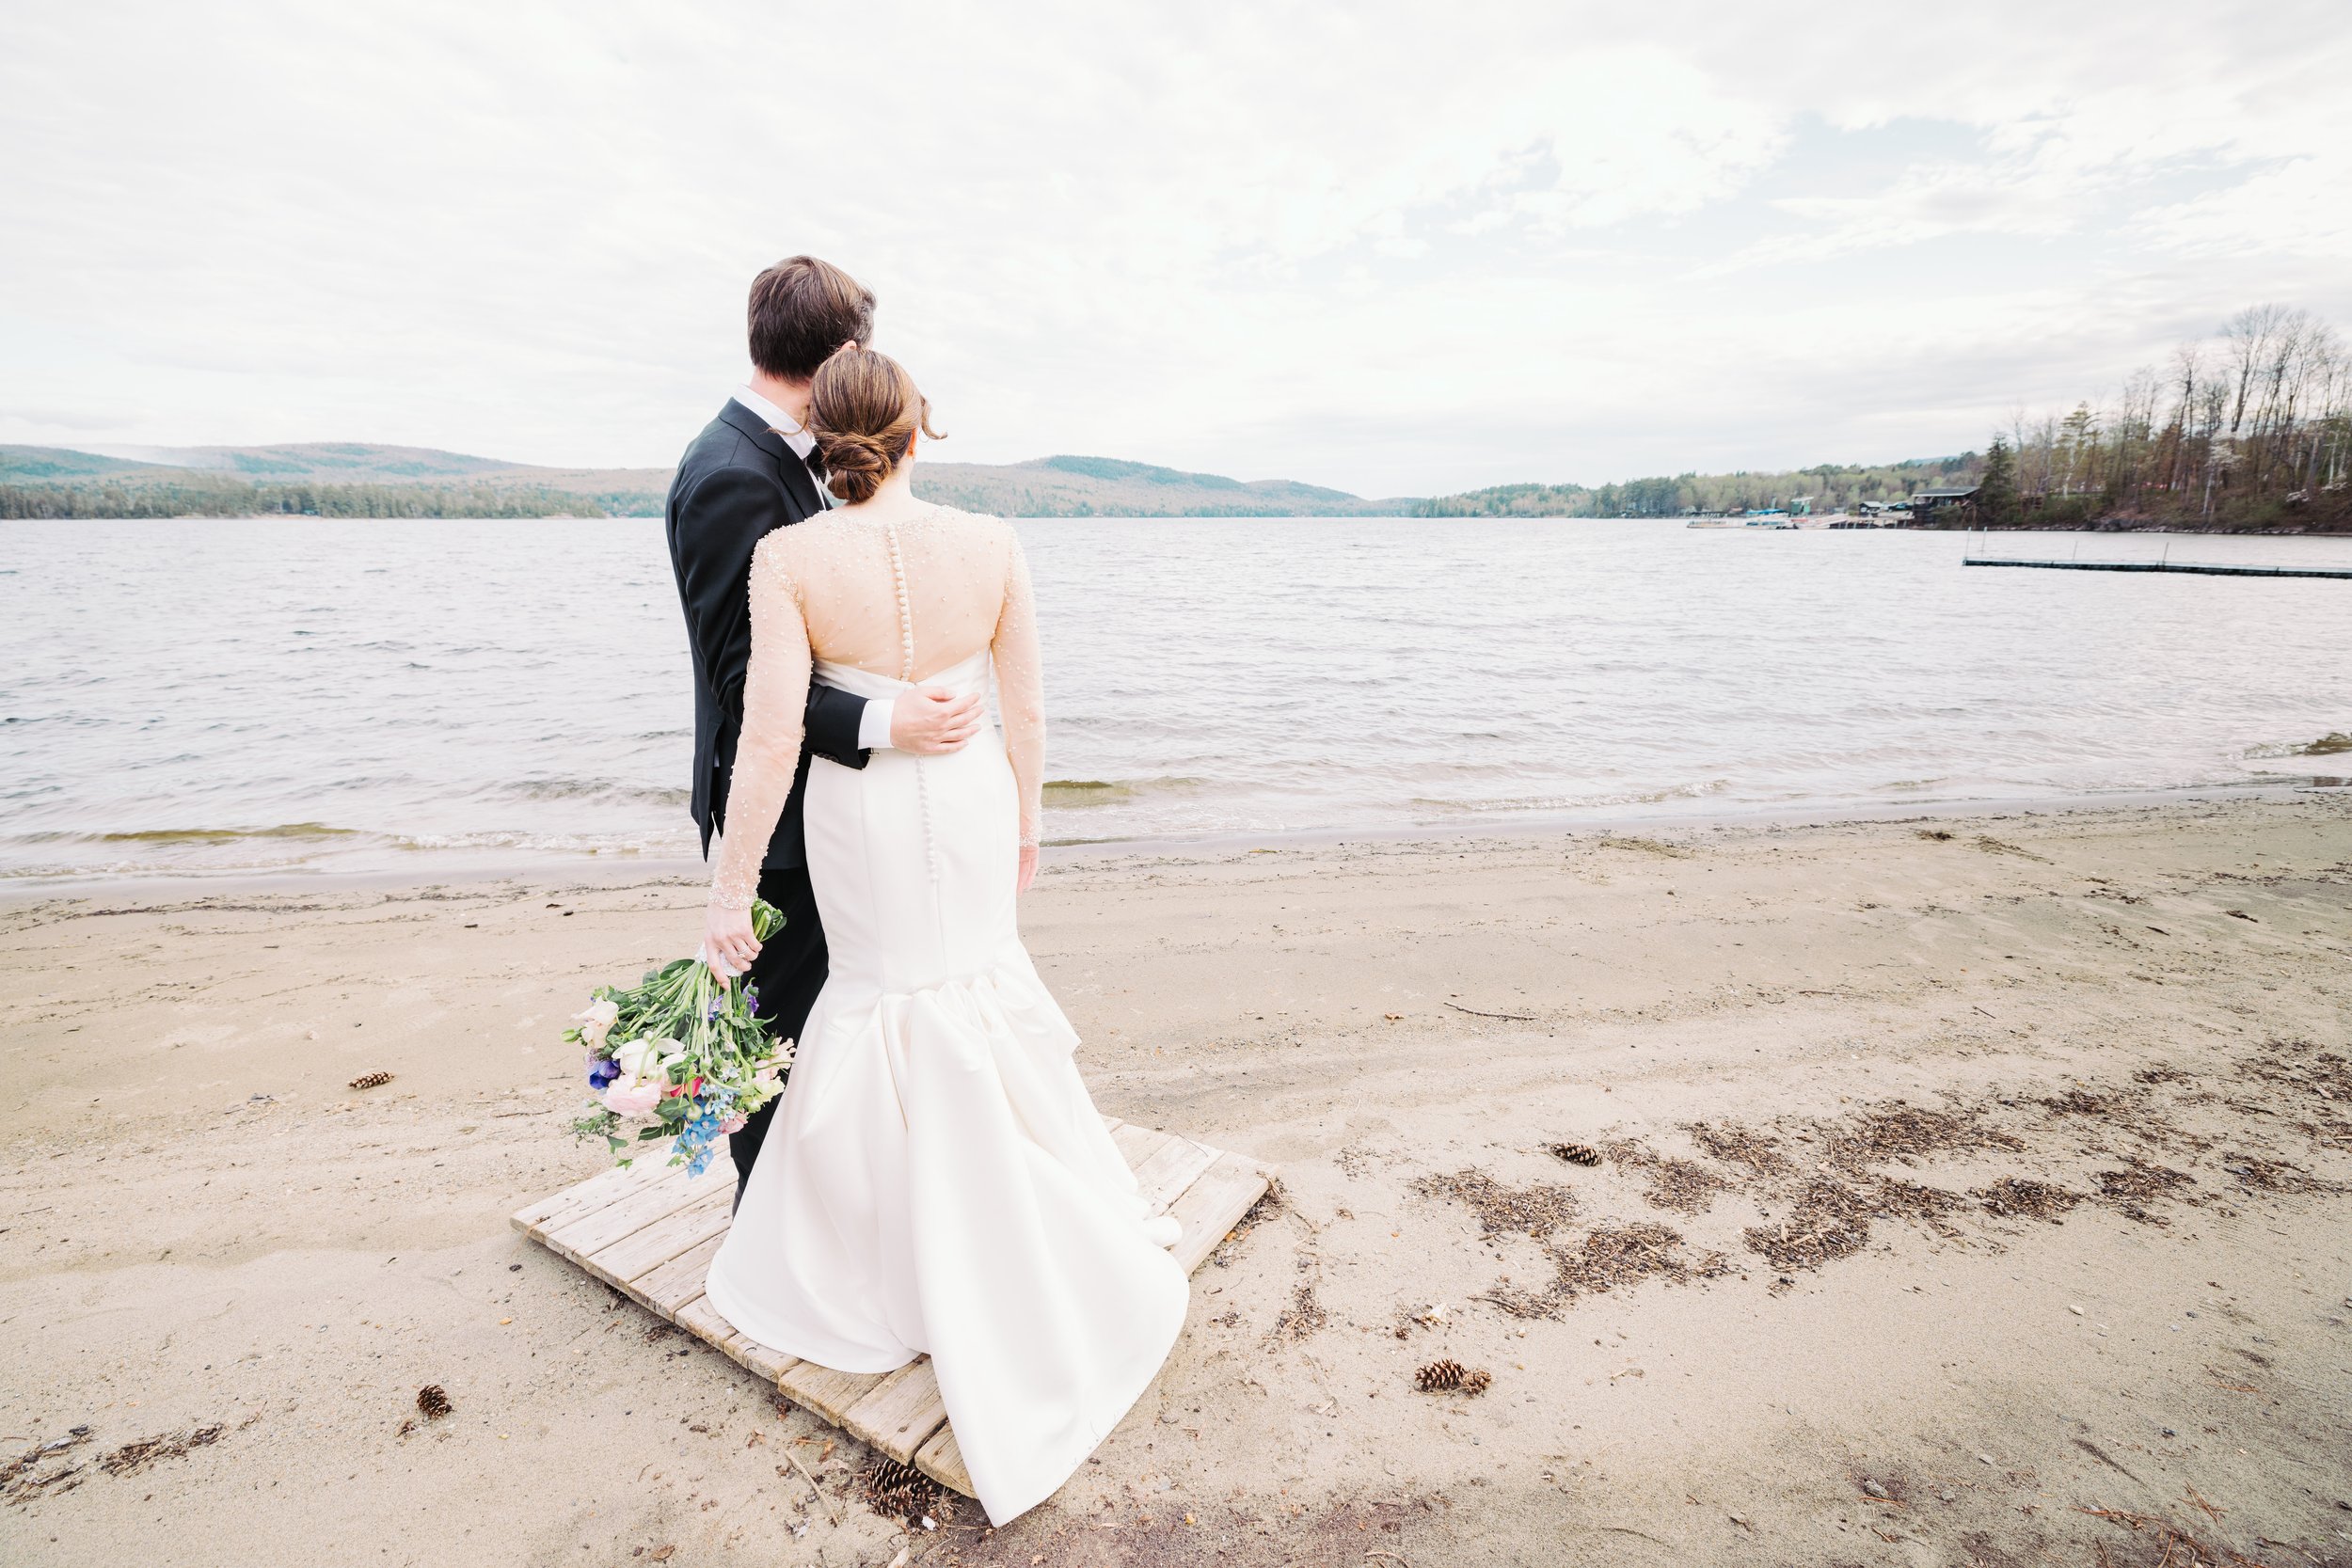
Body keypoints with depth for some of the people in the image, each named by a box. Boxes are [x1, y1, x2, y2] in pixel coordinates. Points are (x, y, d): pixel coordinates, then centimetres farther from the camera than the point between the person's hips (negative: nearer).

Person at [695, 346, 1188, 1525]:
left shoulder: (791, 557, -17)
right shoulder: (990, 544, -11)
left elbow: (770, 738, -19)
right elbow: (1026, 712, -4)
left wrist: (729, 889, -11)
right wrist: (1025, 817, 12)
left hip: (862, 812, -1)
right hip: (971, 797, 2)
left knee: (885, 992, 20)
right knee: (970, 981, 23)